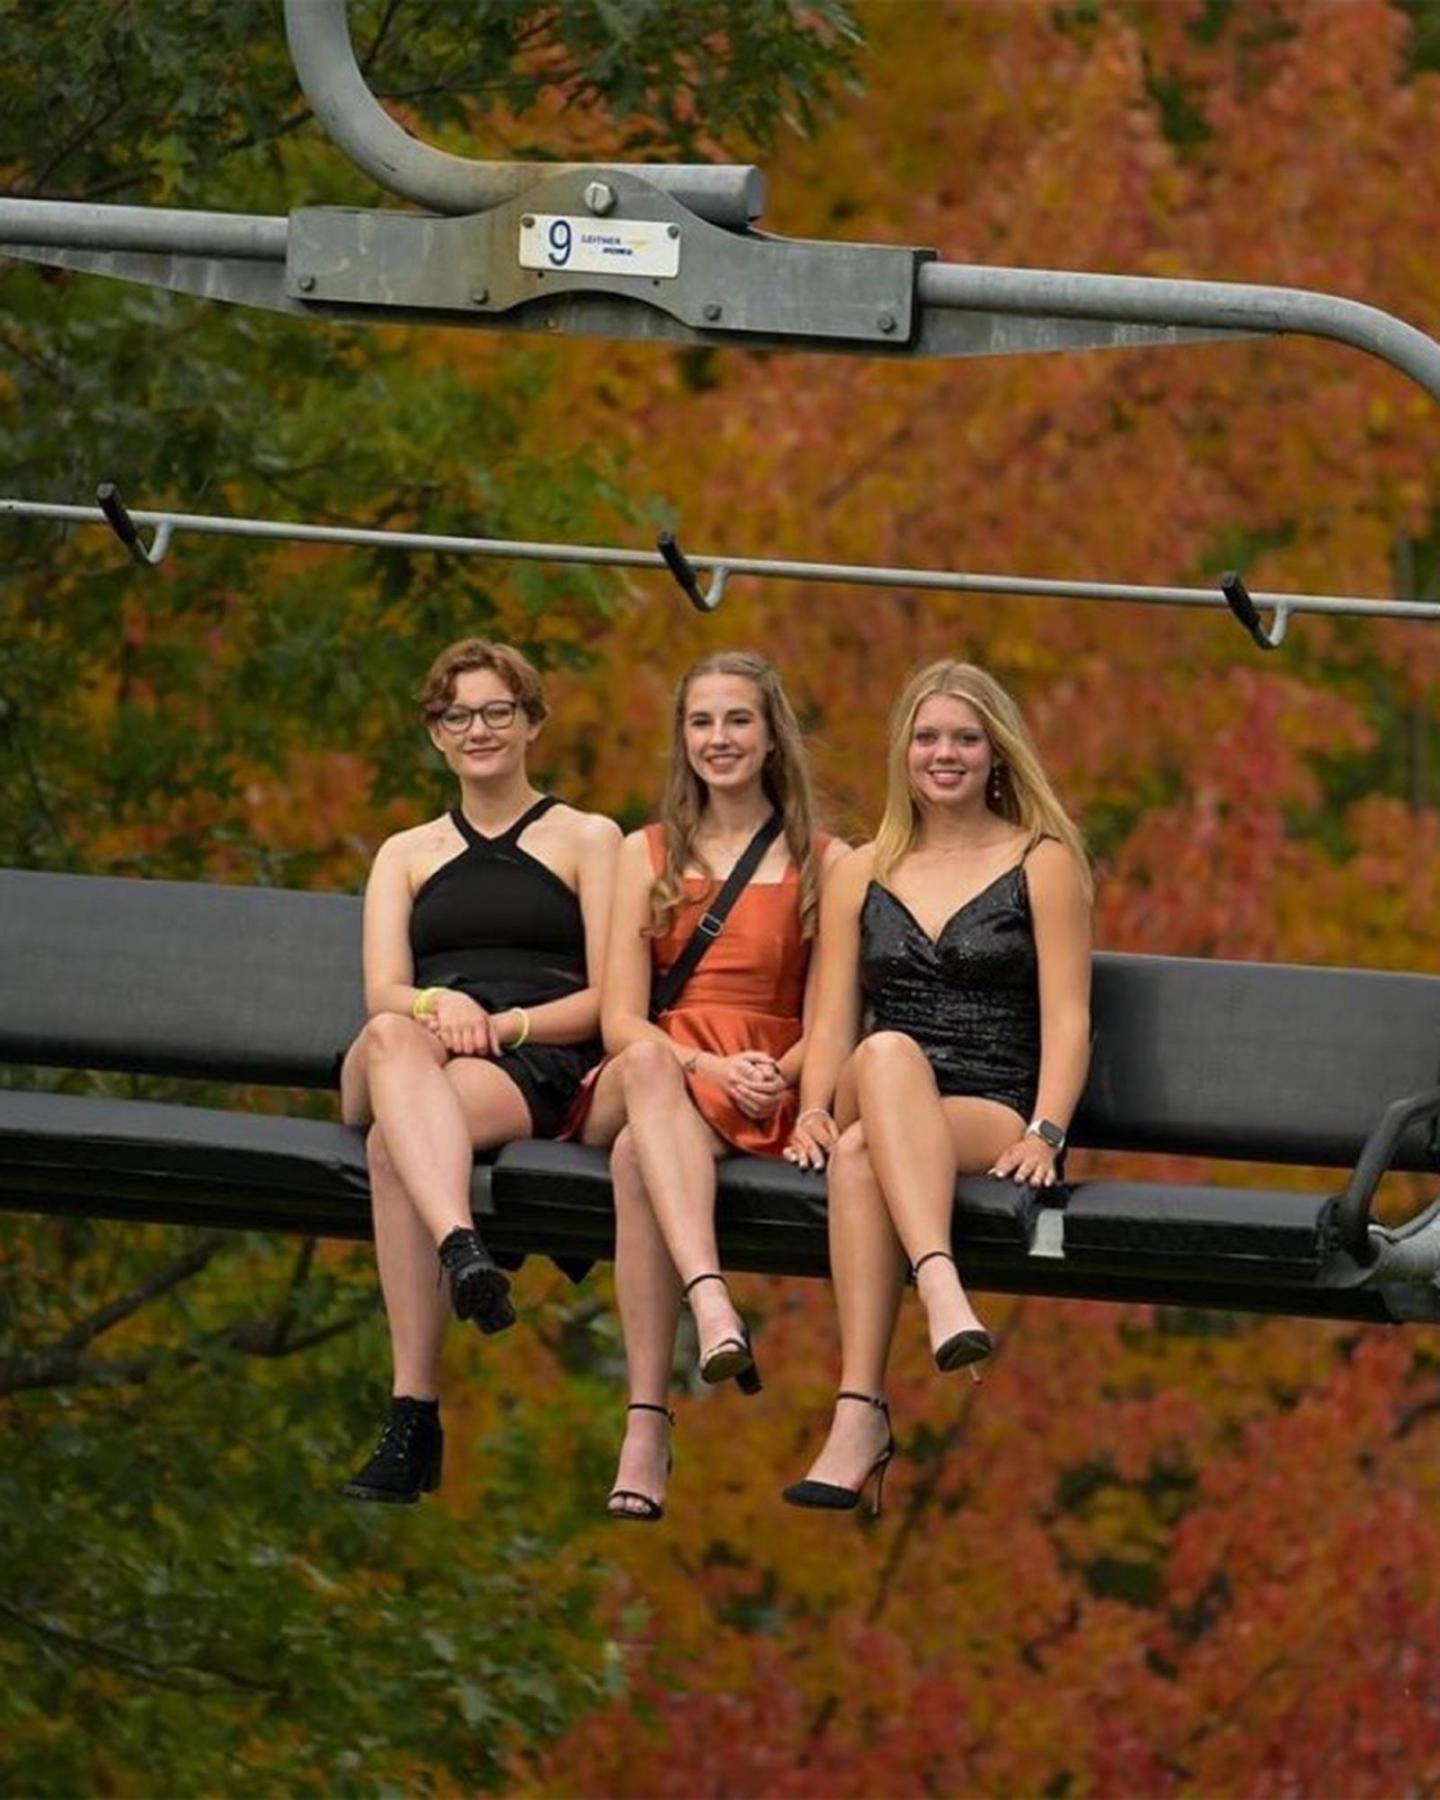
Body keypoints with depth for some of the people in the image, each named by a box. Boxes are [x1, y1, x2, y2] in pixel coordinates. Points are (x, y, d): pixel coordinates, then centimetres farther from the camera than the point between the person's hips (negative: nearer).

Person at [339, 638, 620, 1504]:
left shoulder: (587, 840, 20)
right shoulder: (407, 854, 30)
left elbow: (607, 1000, 7)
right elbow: (383, 992, 11)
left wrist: (501, 1024, -12)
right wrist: (436, 1004, -16)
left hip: (537, 1067, -2)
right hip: (408, 1066, 2)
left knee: (392, 1147, -40)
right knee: (395, 1039, -42)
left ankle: (414, 1422, -54)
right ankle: (463, 1249, -68)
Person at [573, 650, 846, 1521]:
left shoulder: (825, 863, 13)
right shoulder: (649, 854, 18)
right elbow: (621, 1021, 6)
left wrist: (775, 1082, -14)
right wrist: (708, 1067, -13)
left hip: (763, 1099, -2)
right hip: (653, 1078, 2)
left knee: (639, 1155, -38)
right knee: (647, 1067, -39)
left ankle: (648, 1425, -49)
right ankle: (712, 1302, -60)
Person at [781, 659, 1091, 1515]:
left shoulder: (1042, 862, 11)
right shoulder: (863, 874, 21)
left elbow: (1067, 1018, 2)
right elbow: (833, 1021, 14)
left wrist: (1044, 1134, -14)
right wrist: (813, 1108, -7)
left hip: (995, 1117, -3)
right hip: (880, 1108, 3)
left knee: (862, 1153, -37)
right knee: (887, 1053, -37)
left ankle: (861, 1414, -51)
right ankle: (945, 1297, -58)